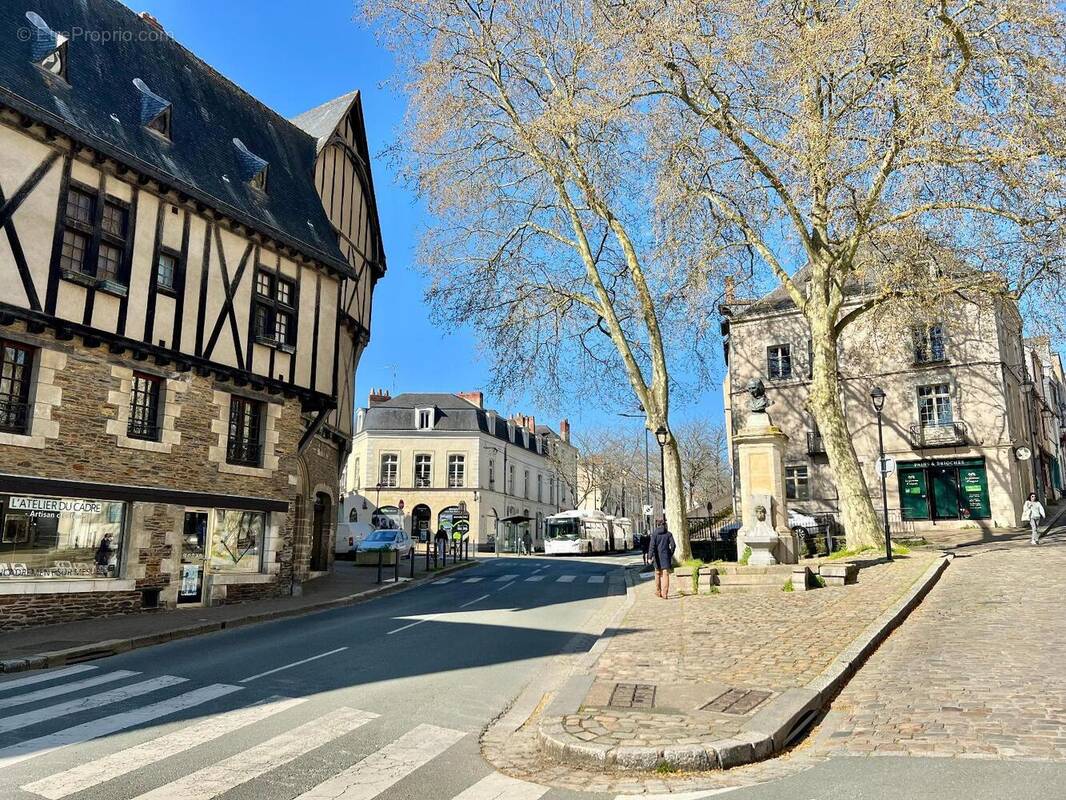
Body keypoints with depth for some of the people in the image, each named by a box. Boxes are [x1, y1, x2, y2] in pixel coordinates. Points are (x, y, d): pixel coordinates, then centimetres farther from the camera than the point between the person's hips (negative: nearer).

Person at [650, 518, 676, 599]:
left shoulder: (654, 534, -1)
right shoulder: (668, 534, 0)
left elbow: (652, 545, -11)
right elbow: (673, 545, -4)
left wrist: (652, 556, -12)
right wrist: (670, 554, 10)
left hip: (657, 557, 1)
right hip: (666, 556, -1)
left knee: (658, 574, 16)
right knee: (665, 574, -2)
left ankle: (658, 592, 25)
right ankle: (664, 593, -10)